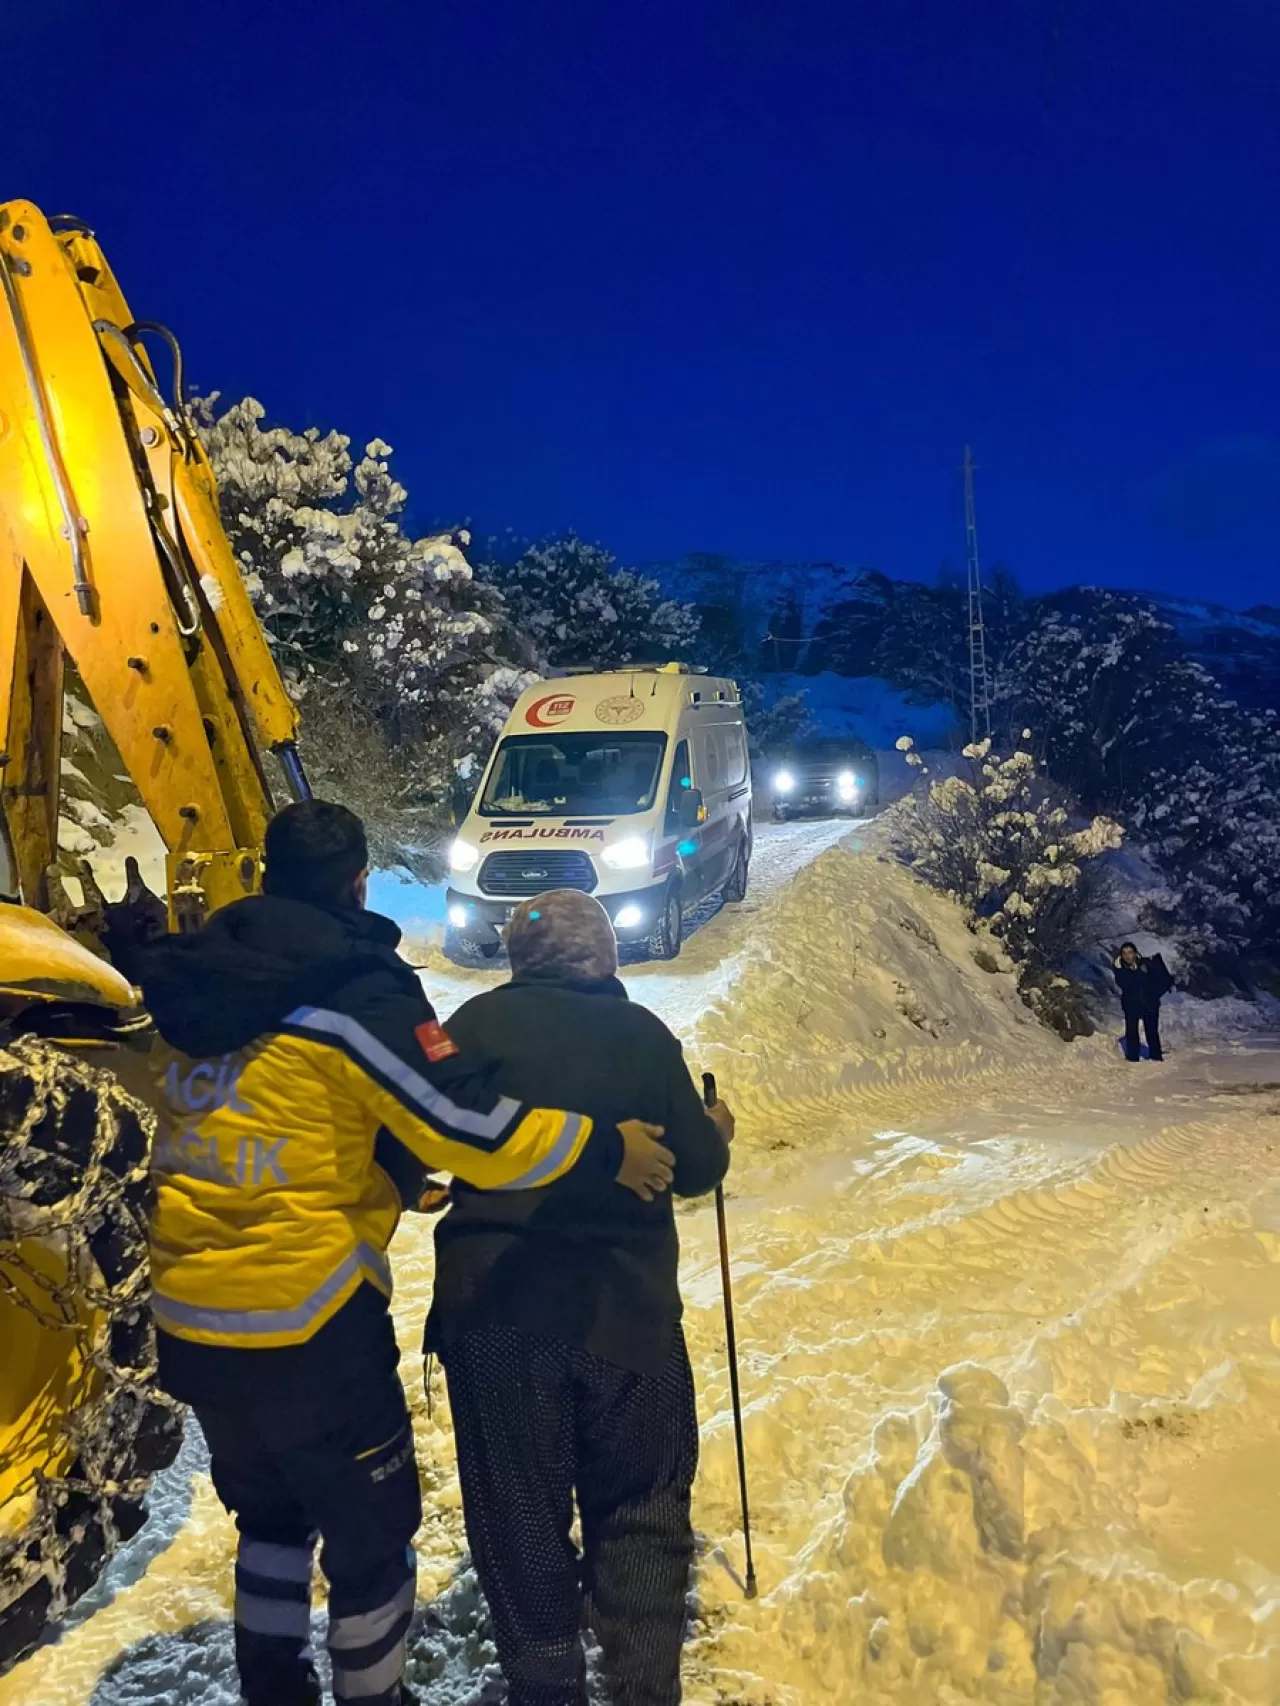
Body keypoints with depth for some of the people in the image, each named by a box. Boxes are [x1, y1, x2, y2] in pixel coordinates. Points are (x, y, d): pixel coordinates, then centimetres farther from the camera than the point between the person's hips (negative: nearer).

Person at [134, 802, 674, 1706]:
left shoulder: (204, 977, 4)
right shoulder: (354, 988, -17)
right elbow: (472, 1127, -21)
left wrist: (403, 1171, 20)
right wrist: (605, 1150, -8)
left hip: (188, 1321, 7)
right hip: (307, 1324, -7)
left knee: (271, 1514, 28)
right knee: (368, 1533, 15)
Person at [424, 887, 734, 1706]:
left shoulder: (482, 1021, -5)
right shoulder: (645, 1033, -2)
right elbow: (694, 1170, 3)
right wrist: (718, 1136, 25)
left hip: (498, 1306, 0)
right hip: (629, 1307, 1)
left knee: (520, 1514, 16)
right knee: (641, 1510, 18)